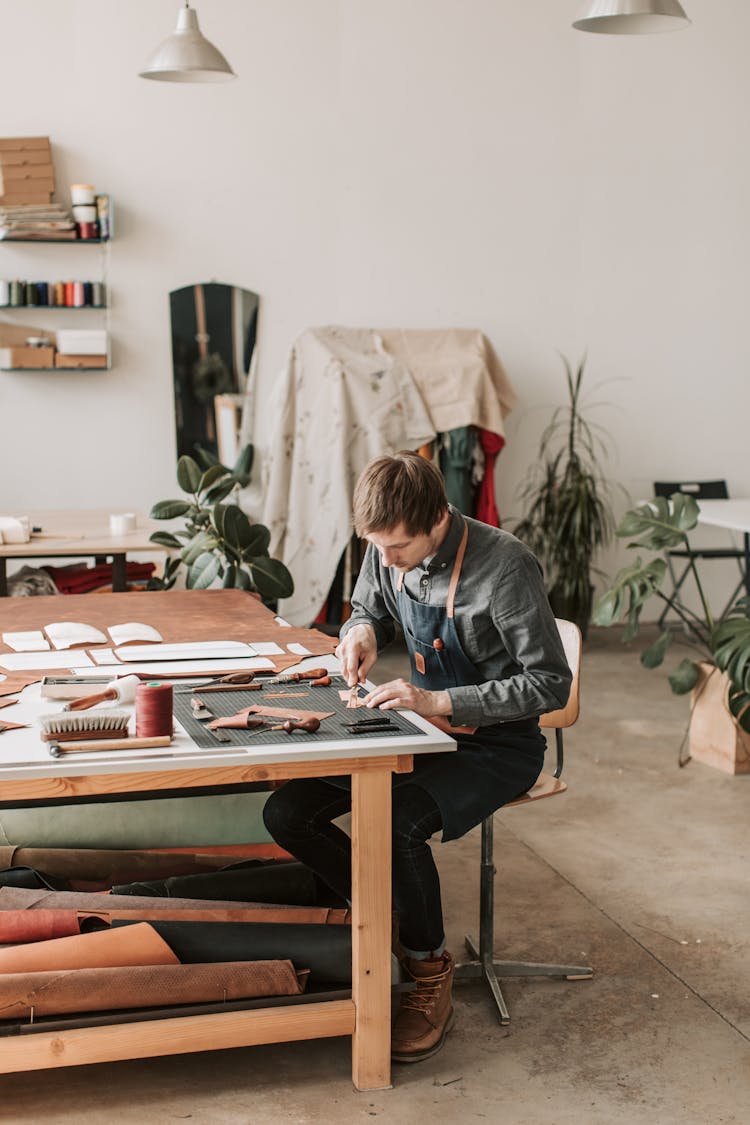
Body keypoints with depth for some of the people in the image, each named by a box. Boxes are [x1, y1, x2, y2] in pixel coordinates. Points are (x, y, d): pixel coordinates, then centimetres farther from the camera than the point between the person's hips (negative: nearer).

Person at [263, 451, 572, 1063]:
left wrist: (438, 702, -28)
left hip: (499, 744, -7)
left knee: (397, 824, -34)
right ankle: (389, 919, 11)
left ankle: (430, 976, -8)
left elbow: (550, 684, -22)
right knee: (286, 812, -9)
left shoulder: (505, 566, -24)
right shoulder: (388, 550, -5)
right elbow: (368, 611, 16)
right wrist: (361, 633, -9)